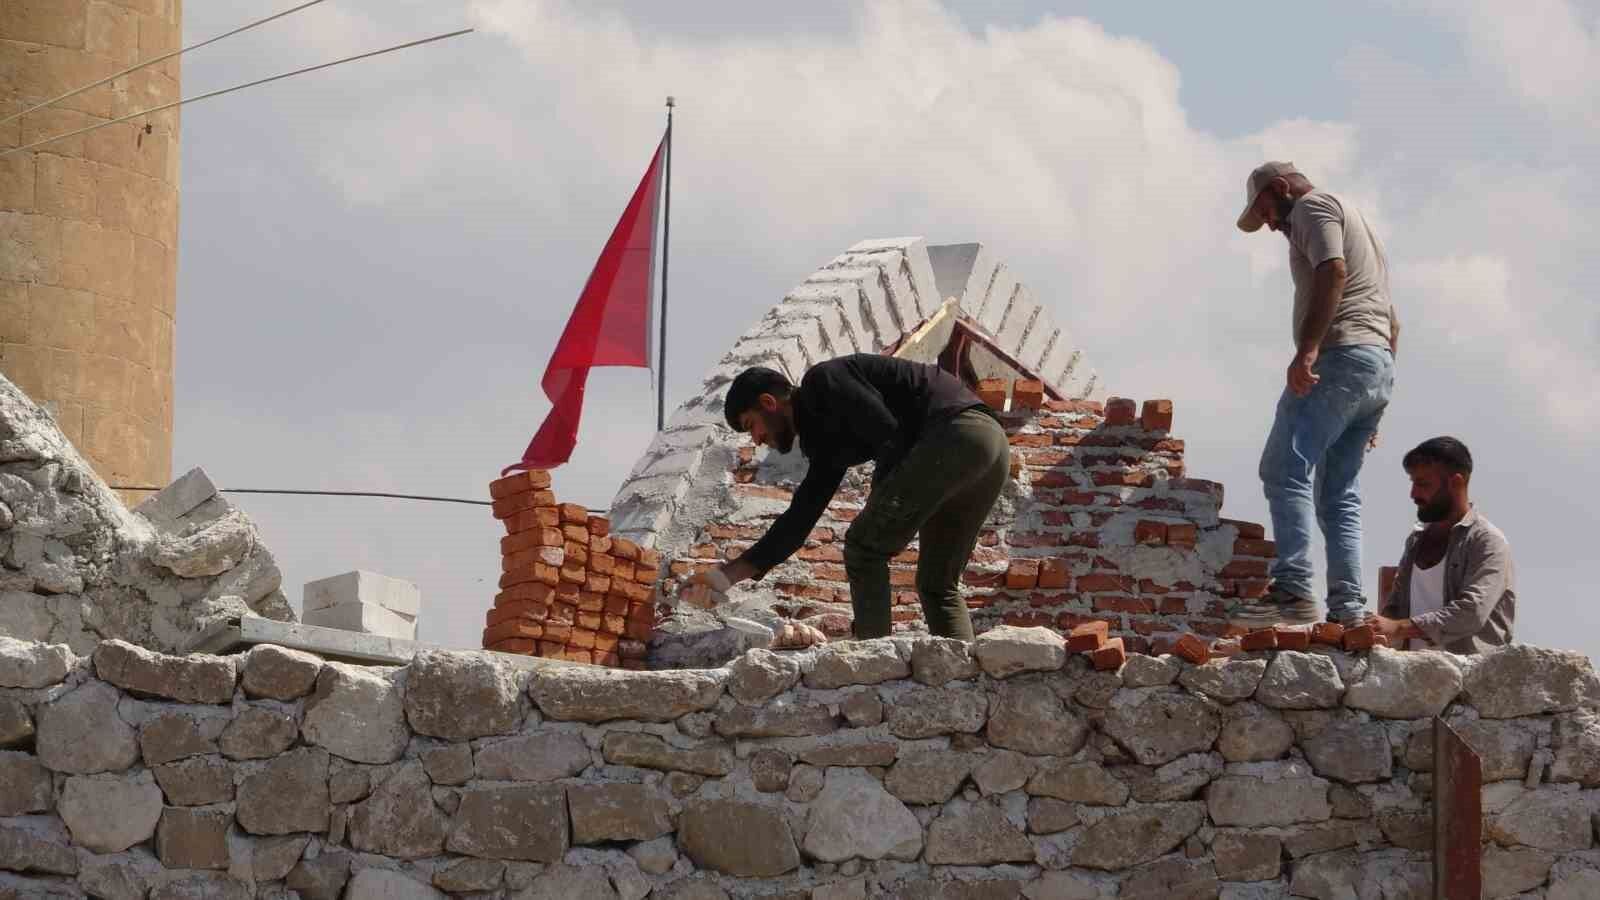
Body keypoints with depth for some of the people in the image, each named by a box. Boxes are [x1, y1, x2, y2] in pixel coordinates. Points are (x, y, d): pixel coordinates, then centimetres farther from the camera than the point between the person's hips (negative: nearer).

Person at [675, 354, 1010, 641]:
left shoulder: (822, 381, 2)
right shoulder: (827, 442, 28)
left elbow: (889, 434, -11)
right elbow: (798, 522, 27)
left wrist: (879, 505, -1)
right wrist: (727, 575, 25)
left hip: (954, 434, -10)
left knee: (864, 547, -5)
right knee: (938, 585, 14)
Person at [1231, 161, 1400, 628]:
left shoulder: (1313, 207, 5)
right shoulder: (1356, 220, 33)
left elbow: (1333, 271, -16)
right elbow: (1392, 322, 32)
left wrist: (1307, 347, -26)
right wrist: (1372, 411, 29)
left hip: (1341, 354, -10)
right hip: (1381, 366, 10)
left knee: (1285, 471, -18)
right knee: (1340, 494, 6)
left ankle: (1293, 589, -31)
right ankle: (1348, 606, -5)